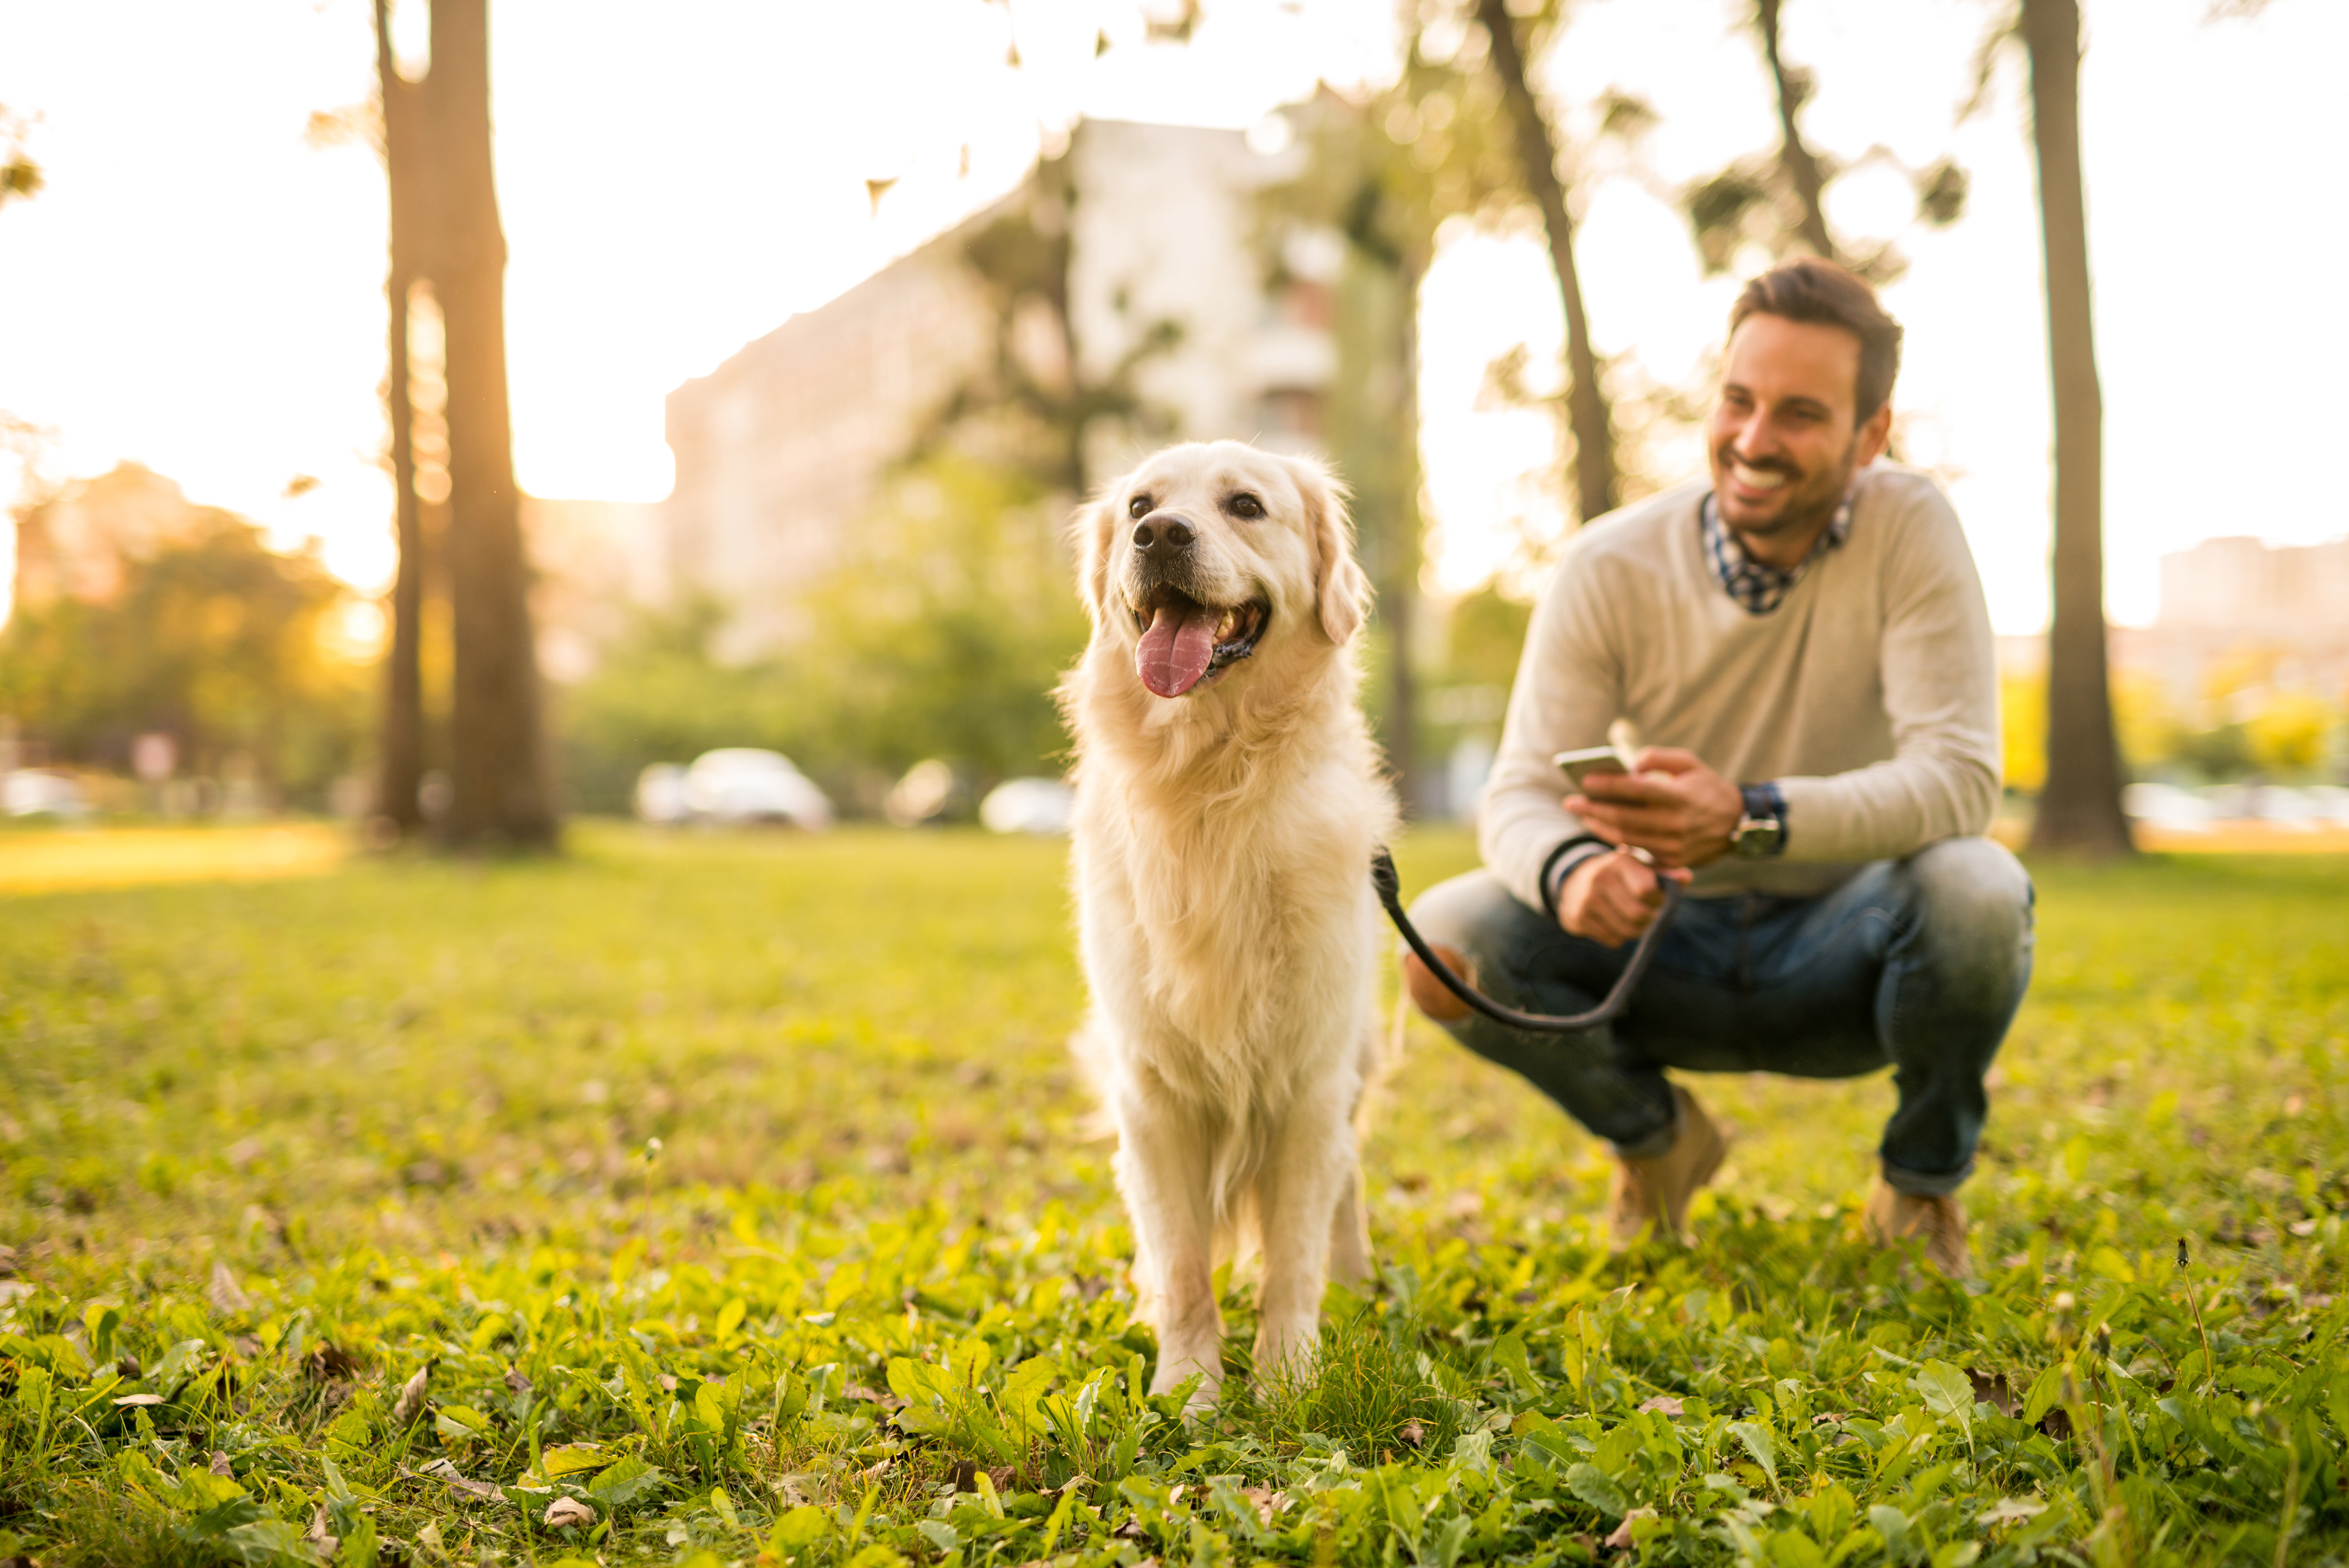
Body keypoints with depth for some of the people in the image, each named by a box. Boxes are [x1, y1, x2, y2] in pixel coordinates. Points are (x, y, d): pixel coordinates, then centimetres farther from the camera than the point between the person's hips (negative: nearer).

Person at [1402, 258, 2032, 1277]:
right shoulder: (1610, 569, -12)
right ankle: (1655, 1137, 9)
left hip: (1845, 949, -1)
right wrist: (1569, 869, -42)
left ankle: (1925, 1178, 0)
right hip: (1670, 943, 2)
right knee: (1446, 938, -24)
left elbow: (1959, 776, -26)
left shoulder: (1910, 529, -17)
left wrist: (1749, 817, -44)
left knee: (1976, 893, -34)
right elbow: (1520, 793, -15)